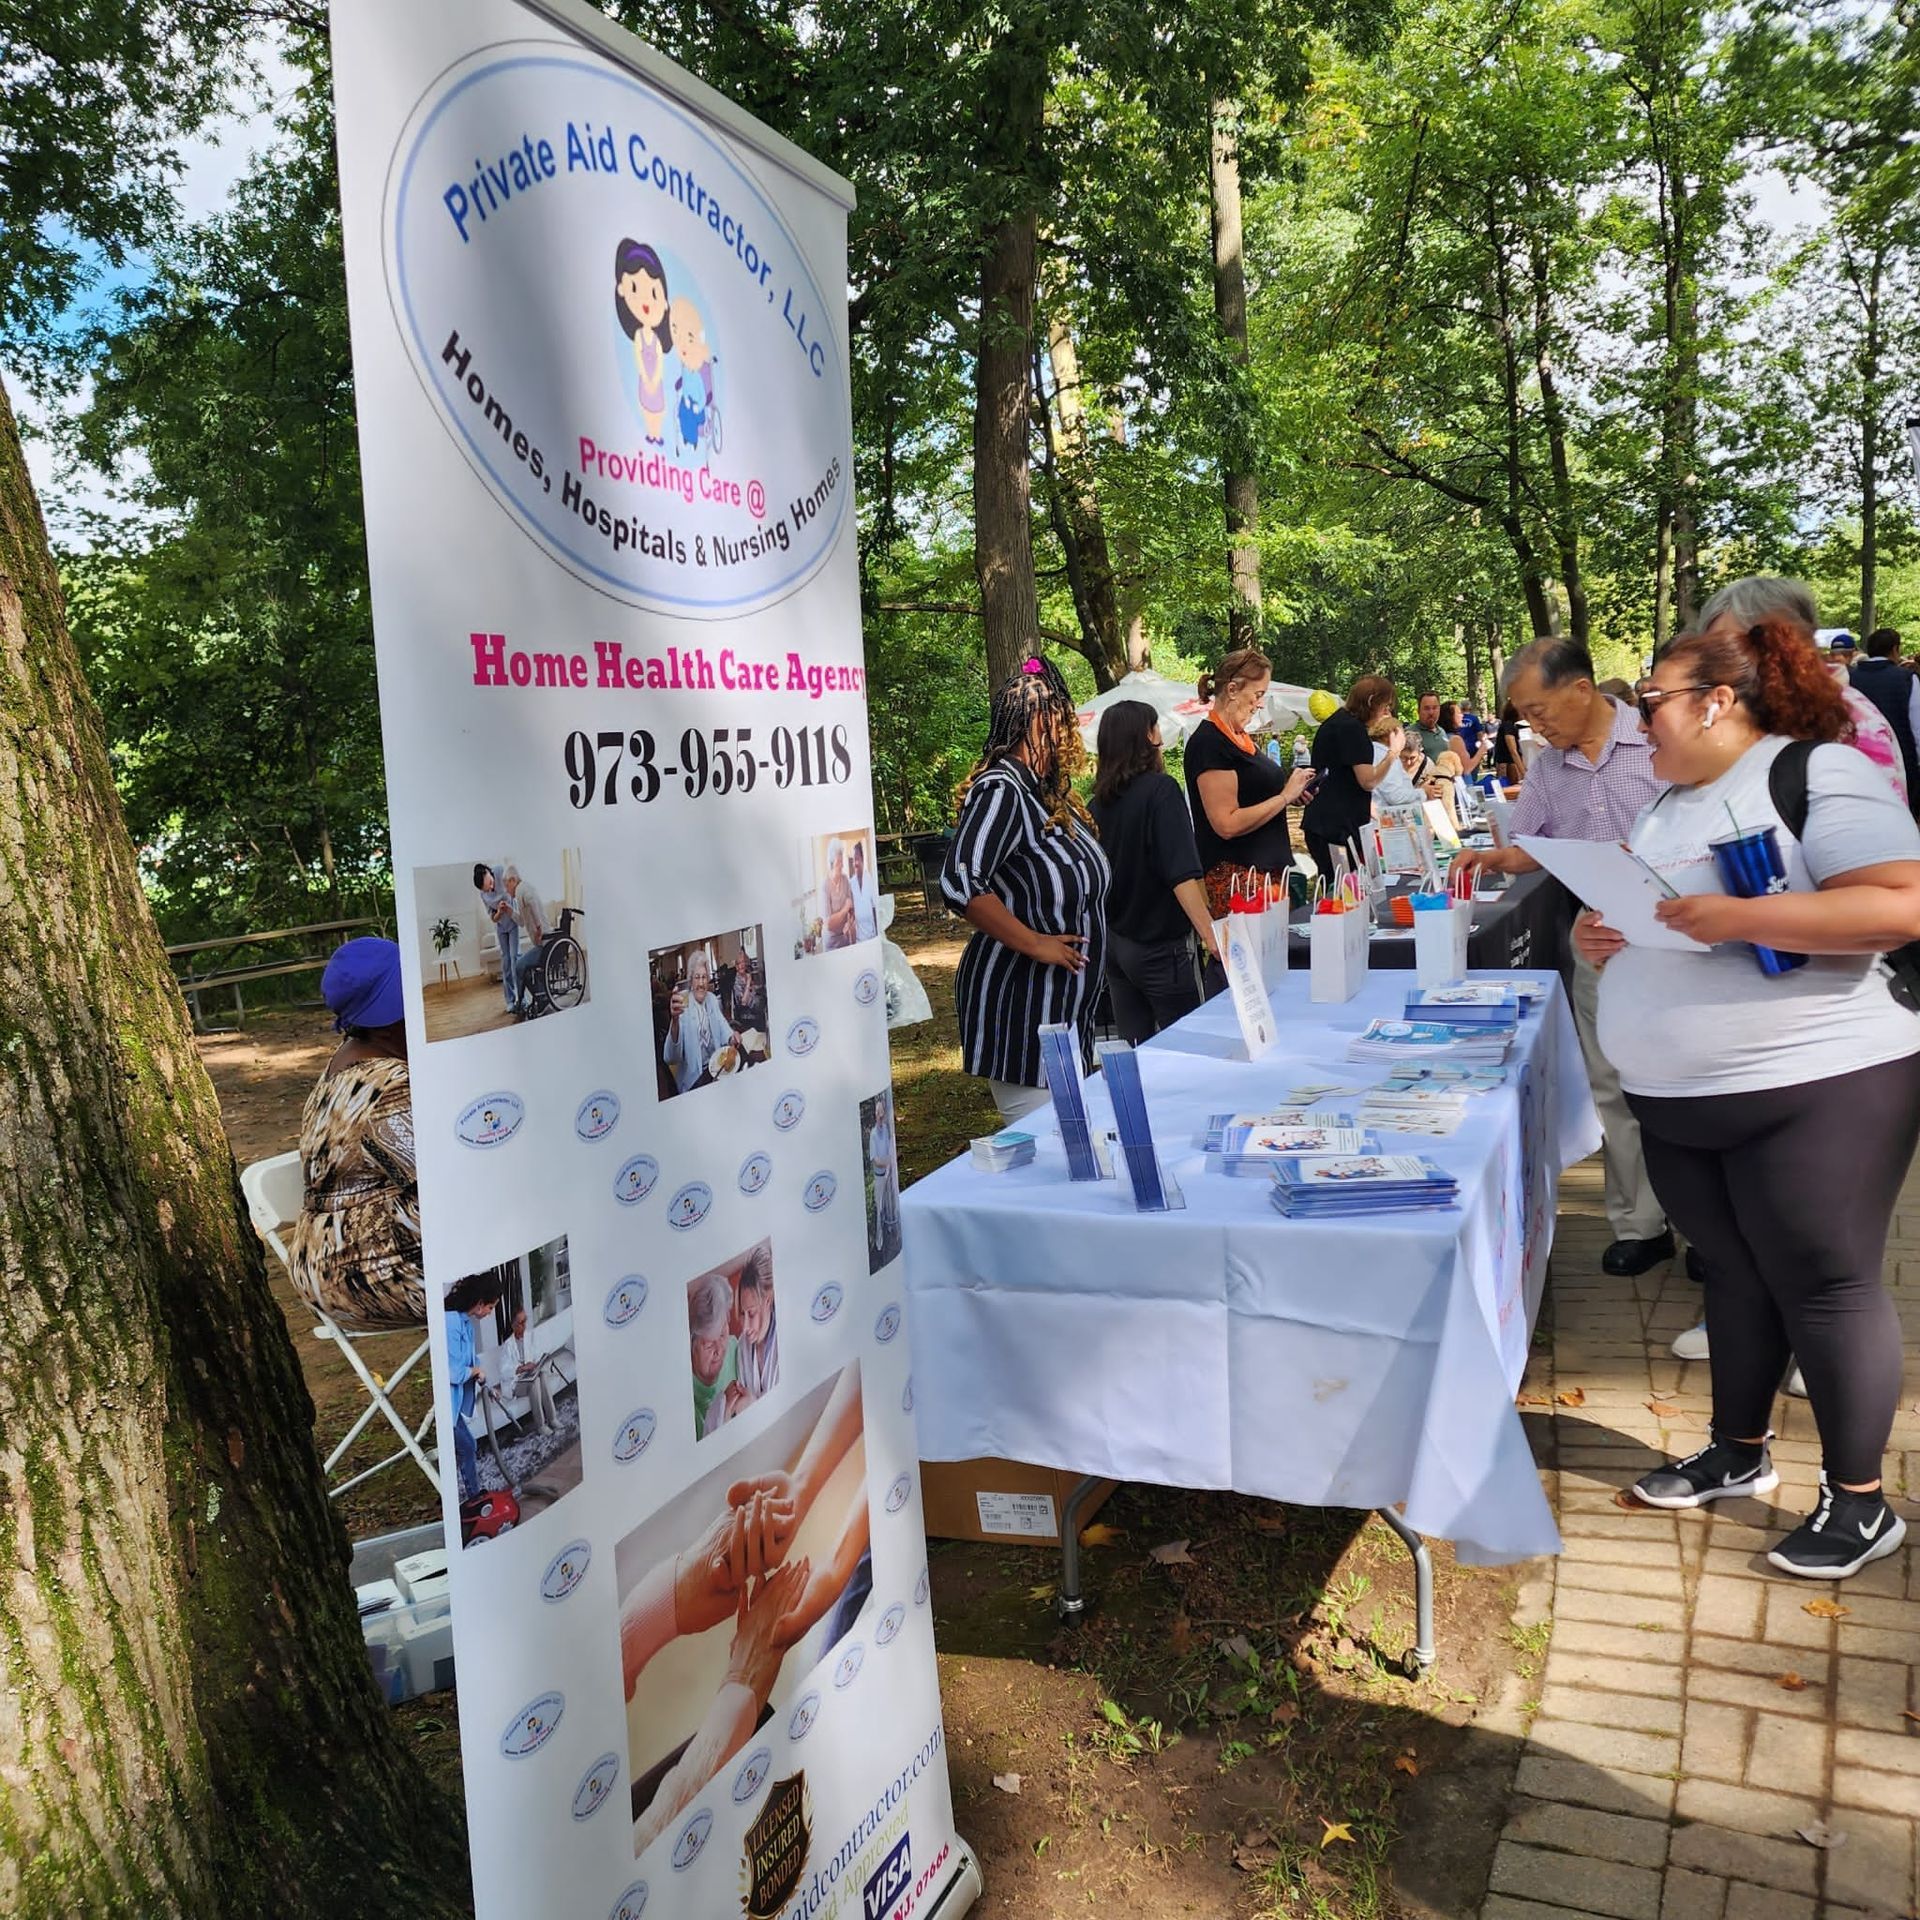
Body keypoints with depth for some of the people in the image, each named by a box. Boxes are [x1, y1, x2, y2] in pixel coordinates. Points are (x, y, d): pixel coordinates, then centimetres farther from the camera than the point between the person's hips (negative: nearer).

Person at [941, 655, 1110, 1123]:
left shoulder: (1048, 790, 10)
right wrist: (1035, 944, -23)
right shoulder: (1001, 790, -19)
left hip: (1063, 1006, 10)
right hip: (1019, 1006, -10)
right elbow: (959, 883, -31)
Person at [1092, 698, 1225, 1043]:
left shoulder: (1101, 799, 3)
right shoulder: (1160, 789, -14)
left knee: (1134, 1051, 12)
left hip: (1115, 945, 6)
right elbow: (1182, 876, -23)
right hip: (1160, 946, -6)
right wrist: (1211, 937, -22)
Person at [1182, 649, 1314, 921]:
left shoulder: (1238, 737, 16)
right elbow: (1227, 824, -20)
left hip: (1264, 872, 9)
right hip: (1232, 876, -9)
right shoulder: (1209, 742, -13)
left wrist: (1292, 792, 11)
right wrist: (1284, 797, -13)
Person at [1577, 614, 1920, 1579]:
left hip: (1814, 1090, -7)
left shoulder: (1818, 773, -10)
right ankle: (1738, 1453, 32)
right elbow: (1645, 938, 22)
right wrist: (1598, 938, -1)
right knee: (1735, 1276, 17)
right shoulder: (1665, 807, 14)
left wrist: (1743, 917, -27)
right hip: (1676, 1101, 8)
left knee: (1823, 1285, 2)